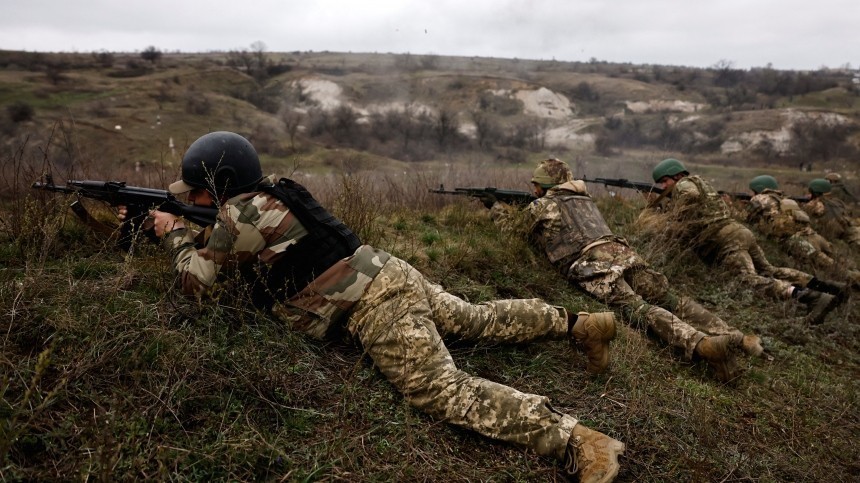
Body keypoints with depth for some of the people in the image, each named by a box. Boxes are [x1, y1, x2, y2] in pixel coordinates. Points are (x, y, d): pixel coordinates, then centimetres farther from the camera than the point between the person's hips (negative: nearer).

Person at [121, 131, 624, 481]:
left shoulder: (242, 214, -10)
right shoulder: (267, 194, 18)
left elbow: (198, 281, 2)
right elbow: (224, 254, 33)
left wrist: (175, 234, 17)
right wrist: (181, 229, 32)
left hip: (377, 305, -10)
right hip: (391, 276, 10)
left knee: (446, 391, -17)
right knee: (476, 319, 22)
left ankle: (573, 438, -24)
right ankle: (578, 322, 25)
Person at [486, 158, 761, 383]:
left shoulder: (537, 208, 17)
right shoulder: (584, 199, 36)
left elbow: (512, 233, 34)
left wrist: (496, 207, 51)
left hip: (591, 266, -6)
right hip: (621, 252, 6)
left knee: (638, 309, -22)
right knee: (669, 300, 0)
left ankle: (699, 343, -45)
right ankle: (731, 335, -19)